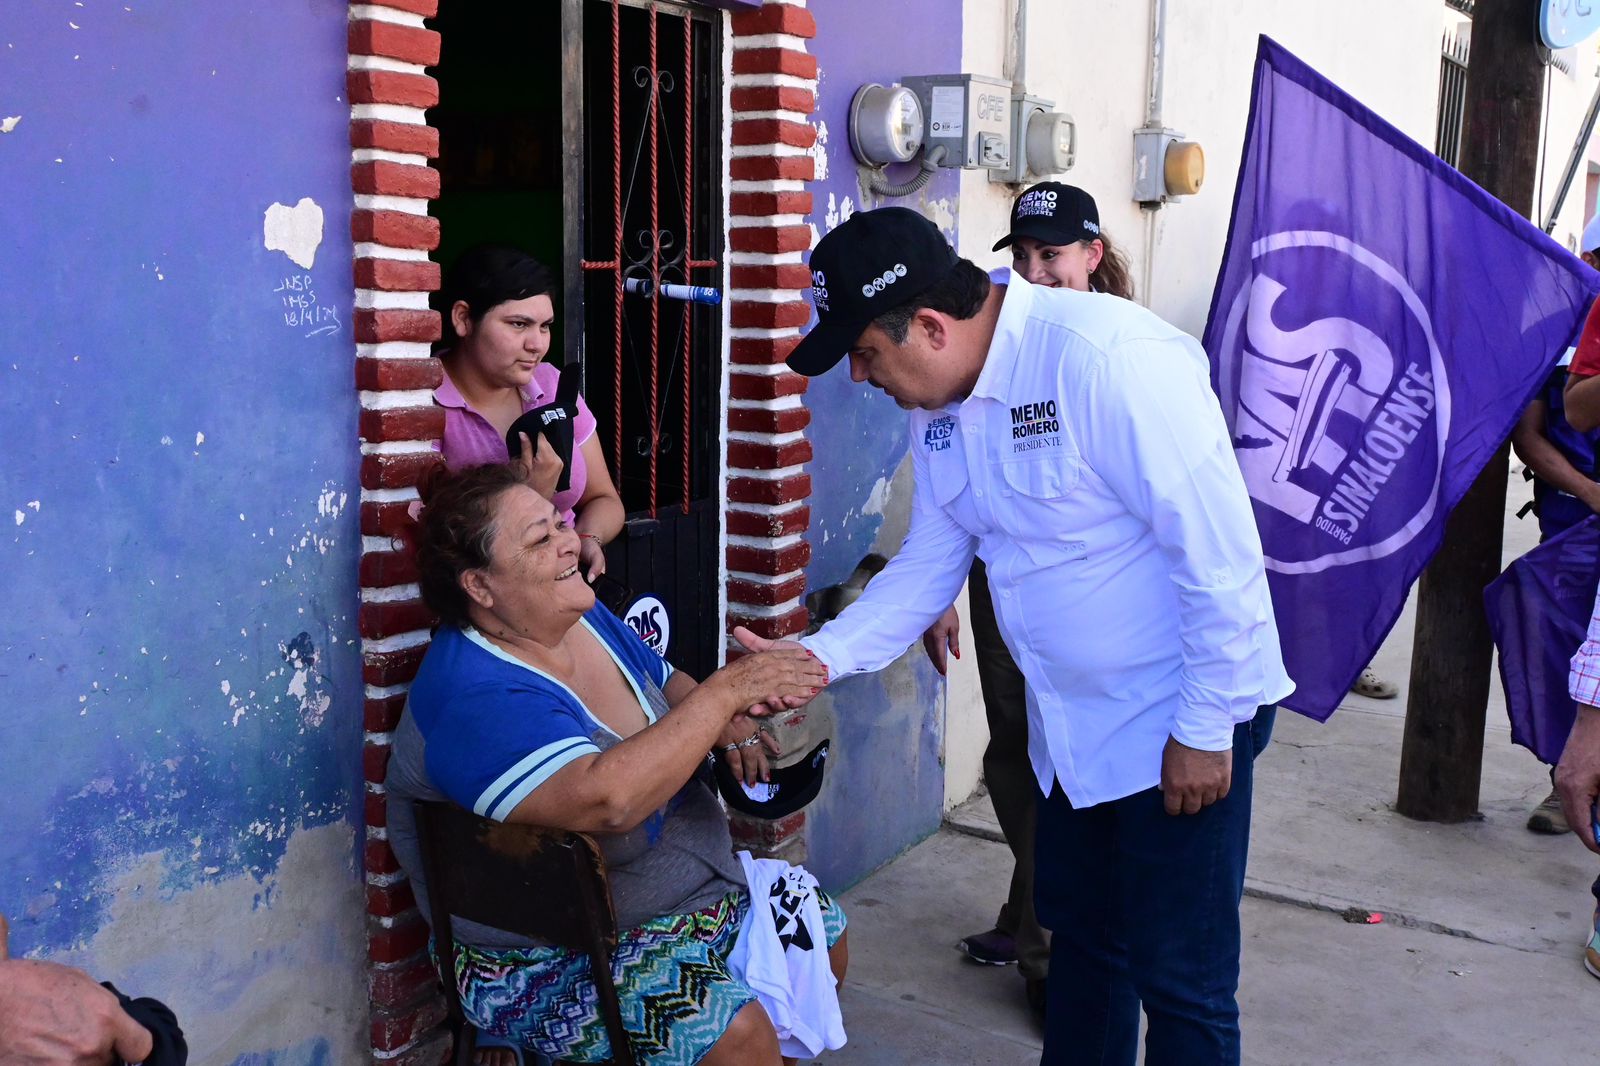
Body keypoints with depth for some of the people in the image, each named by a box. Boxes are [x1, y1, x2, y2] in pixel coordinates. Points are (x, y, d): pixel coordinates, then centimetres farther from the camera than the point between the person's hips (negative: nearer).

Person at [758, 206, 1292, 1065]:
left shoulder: (1109, 359, -26)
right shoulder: (938, 404, 0)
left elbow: (1221, 553, -24)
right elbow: (929, 560, 8)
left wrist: (1206, 729, -19)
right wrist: (819, 657, -4)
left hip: (1179, 726, -8)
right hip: (1070, 727, 8)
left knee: (1178, 978, 4)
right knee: (1079, 934, 22)